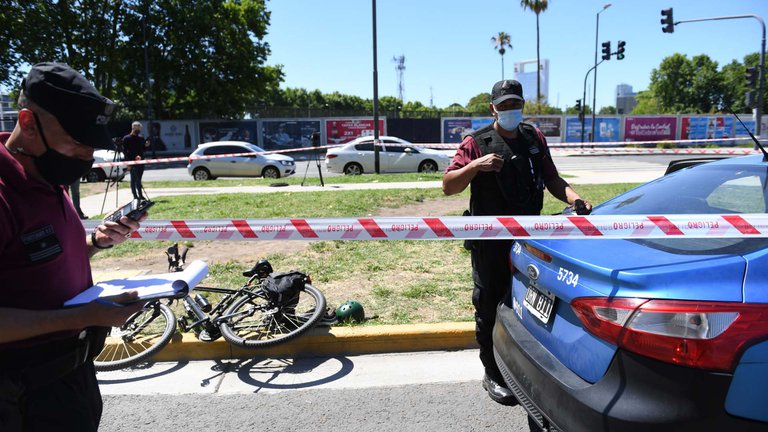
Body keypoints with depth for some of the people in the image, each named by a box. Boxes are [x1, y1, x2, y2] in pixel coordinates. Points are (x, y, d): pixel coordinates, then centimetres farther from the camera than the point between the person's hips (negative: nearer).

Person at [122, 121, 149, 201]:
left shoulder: (141, 138, 14)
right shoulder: (126, 138, -3)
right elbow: (125, 151, -5)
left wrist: (146, 145, -2)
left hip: (140, 161, 6)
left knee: (138, 179, 8)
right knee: (135, 180, -6)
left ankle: (136, 197, 14)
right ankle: (140, 196, -9)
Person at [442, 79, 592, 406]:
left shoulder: (534, 139, 10)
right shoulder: (477, 143, -5)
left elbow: (551, 179, 14)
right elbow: (448, 186, -10)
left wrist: (573, 197, -5)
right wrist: (475, 165, -26)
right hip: (490, 242, -5)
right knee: (490, 308, 5)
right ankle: (493, 376, 19)